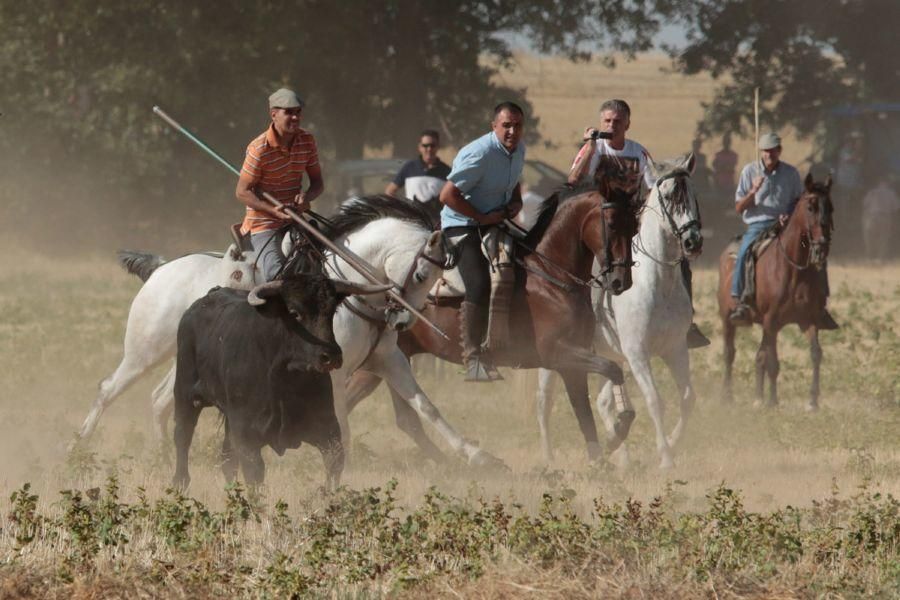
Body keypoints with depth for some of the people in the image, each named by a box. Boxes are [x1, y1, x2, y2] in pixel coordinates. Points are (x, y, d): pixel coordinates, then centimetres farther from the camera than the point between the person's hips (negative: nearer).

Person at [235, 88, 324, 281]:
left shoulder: (307, 141, -1)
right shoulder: (259, 149, -18)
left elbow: (318, 182, 7)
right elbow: (242, 192, -14)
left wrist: (307, 196, -18)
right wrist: (275, 211, -26)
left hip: (295, 218, 6)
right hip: (264, 221, -6)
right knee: (276, 273, -20)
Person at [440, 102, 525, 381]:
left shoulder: (518, 150, 4)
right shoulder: (479, 155, -24)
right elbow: (447, 195, -25)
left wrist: (516, 202, 3)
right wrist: (482, 218, -21)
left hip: (497, 220, 9)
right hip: (463, 224, -9)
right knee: (479, 285, -22)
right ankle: (471, 355, -19)